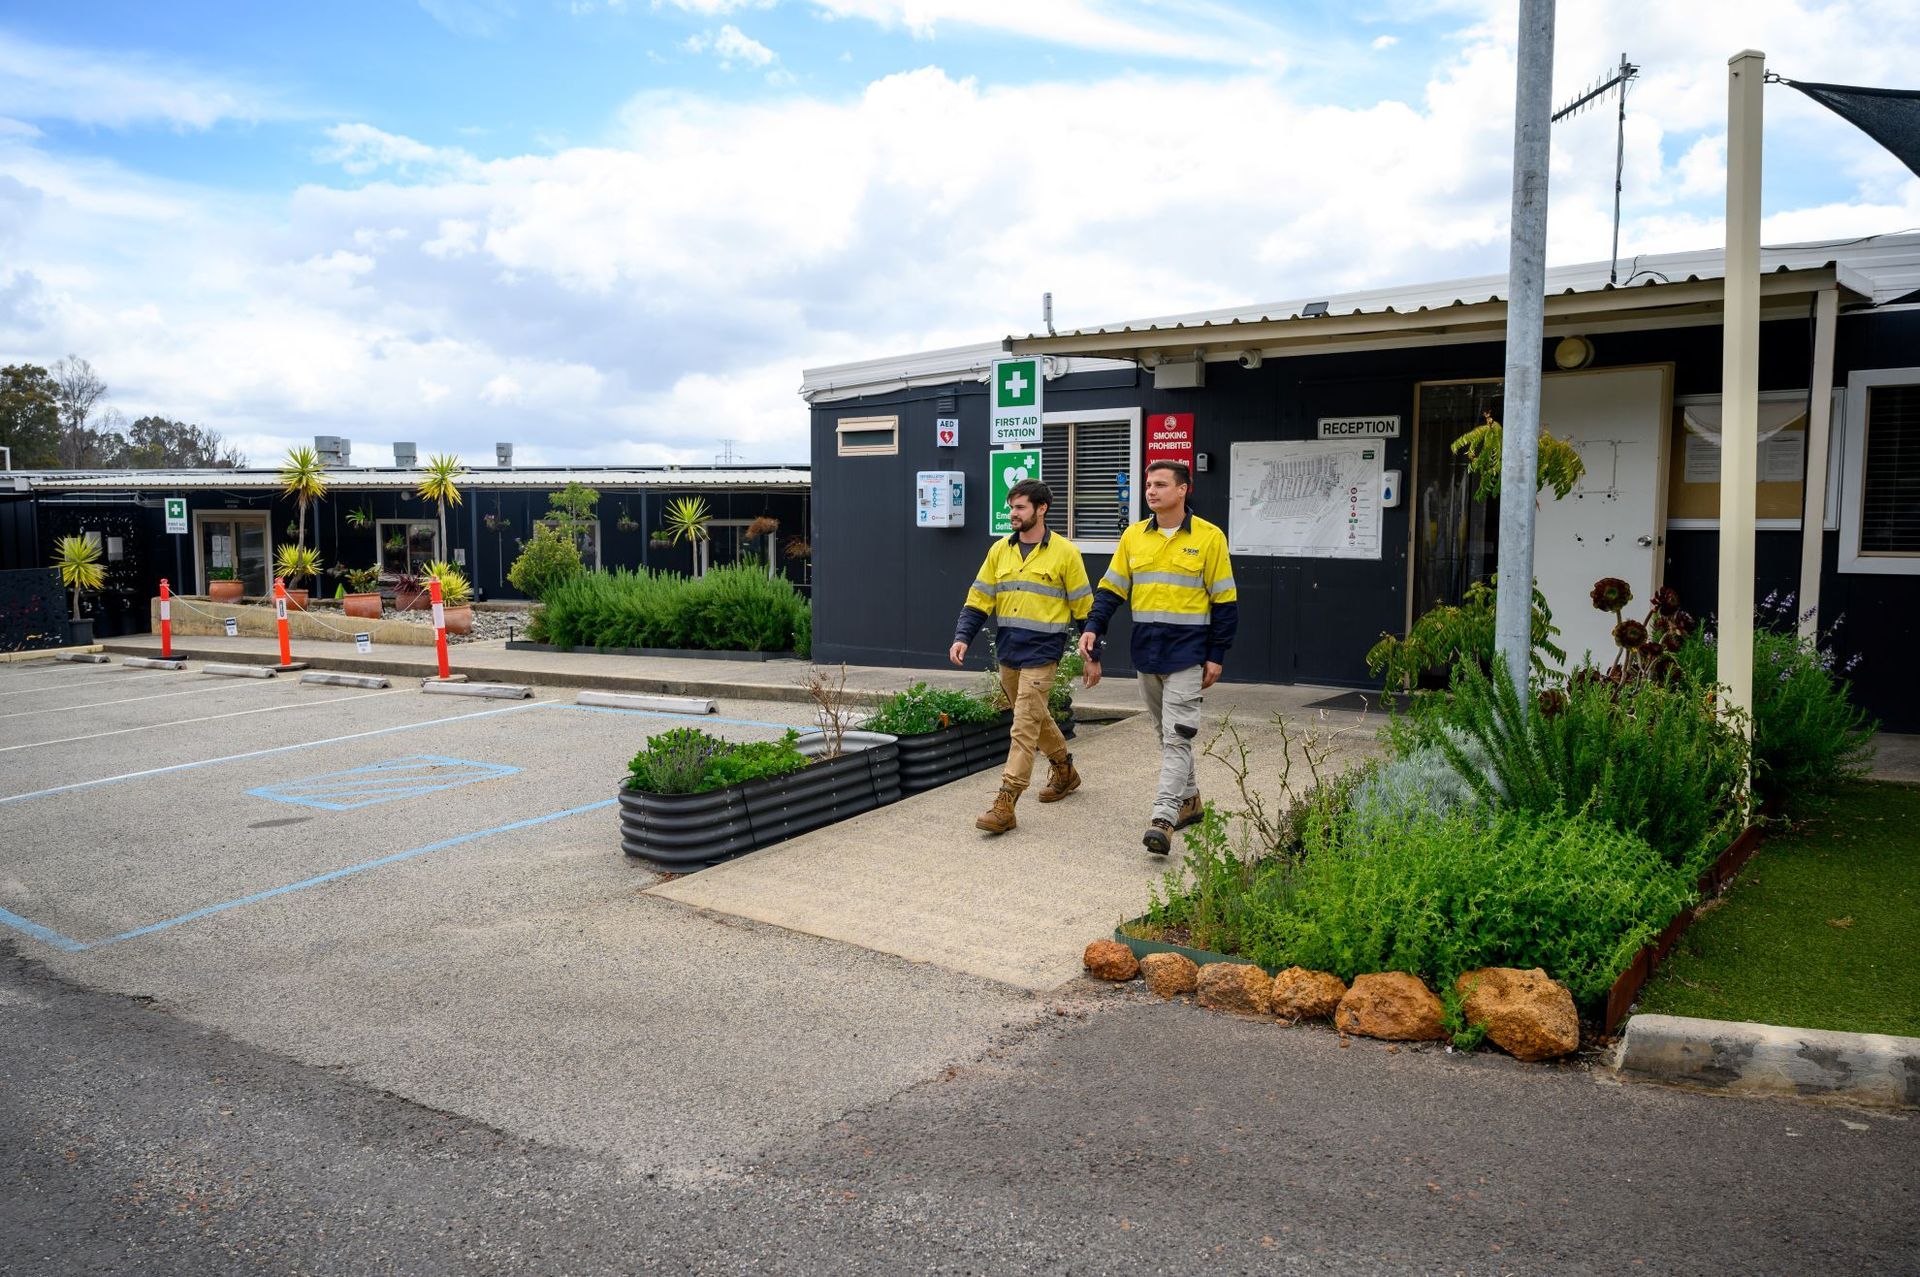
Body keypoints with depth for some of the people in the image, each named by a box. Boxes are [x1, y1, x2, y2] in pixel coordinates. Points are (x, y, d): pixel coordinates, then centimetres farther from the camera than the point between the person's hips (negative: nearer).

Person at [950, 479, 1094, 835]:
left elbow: (1084, 608, -3)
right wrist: (962, 638, -3)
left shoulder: (1065, 552, -6)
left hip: (1041, 654, -6)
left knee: (1025, 725, -10)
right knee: (1036, 717, 19)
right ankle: (1064, 771, 42)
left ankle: (1005, 804, -10)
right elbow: (978, 601, 9)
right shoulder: (999, 550, 7)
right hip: (1007, 652, 6)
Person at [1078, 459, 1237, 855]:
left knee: (1177, 736, -10)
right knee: (1166, 733, 15)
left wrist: (1216, 656, -6)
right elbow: (1111, 589, 9)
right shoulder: (1133, 536, 6)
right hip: (1146, 653, 5)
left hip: (1186, 655, -5)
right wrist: (1093, 628, -7)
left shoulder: (1208, 537, -5)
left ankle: (1164, 818, -13)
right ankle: (1189, 799, 31)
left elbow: (1225, 602, -3)